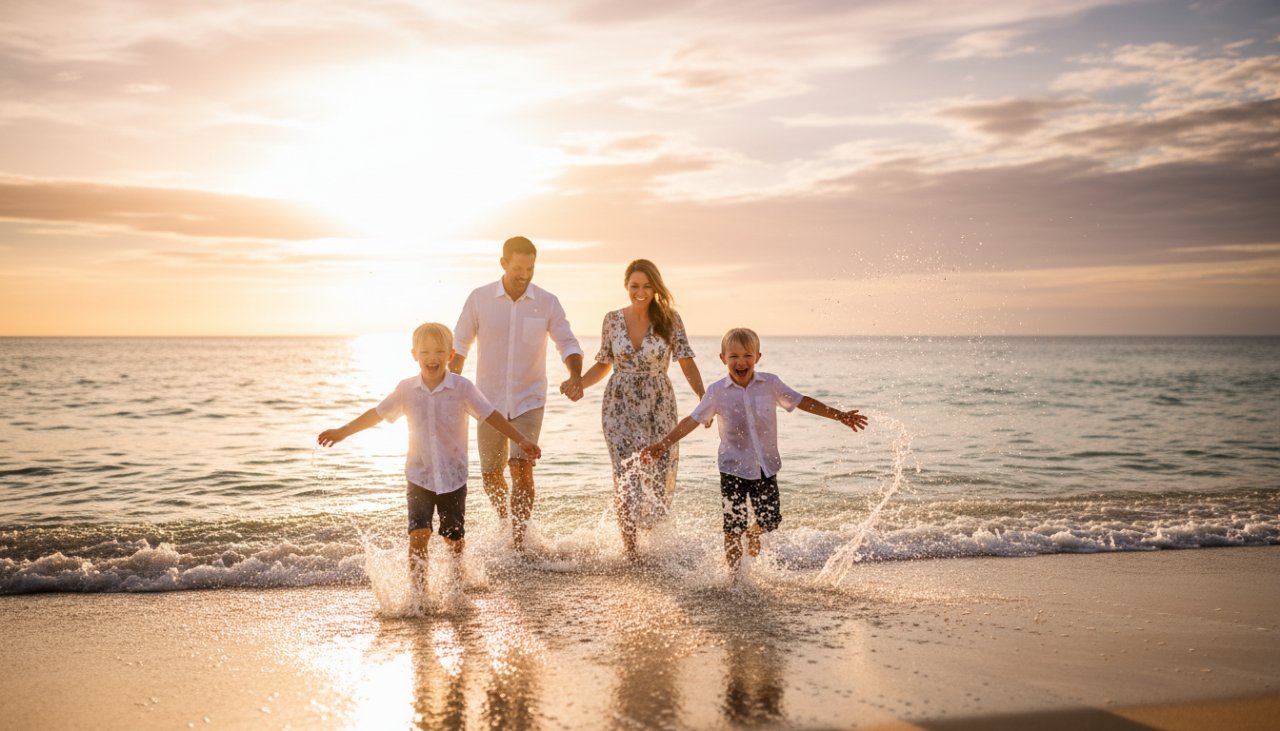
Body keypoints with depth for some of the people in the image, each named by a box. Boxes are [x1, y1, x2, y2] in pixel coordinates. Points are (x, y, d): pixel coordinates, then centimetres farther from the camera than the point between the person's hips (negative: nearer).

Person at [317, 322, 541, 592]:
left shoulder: (462, 388, -8)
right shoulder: (406, 389, -2)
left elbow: (490, 416, -7)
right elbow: (376, 414, 10)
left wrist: (521, 440, -12)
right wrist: (342, 432, 14)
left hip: (453, 478, -1)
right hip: (419, 477, 1)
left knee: (453, 539, 7)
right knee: (418, 534, -13)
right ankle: (418, 591, -6)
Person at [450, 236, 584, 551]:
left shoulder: (547, 303, -4)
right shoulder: (480, 298, -4)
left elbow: (568, 344, -1)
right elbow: (459, 345, 3)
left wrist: (576, 377, -21)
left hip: (528, 400, -1)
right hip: (489, 400, 1)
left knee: (521, 467, -18)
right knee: (490, 475, 9)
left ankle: (519, 542, -10)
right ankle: (507, 523, 38)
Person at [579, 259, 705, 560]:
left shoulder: (669, 319, -3)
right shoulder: (612, 320, 3)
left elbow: (687, 364, -6)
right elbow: (603, 365, 12)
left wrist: (703, 395, -22)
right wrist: (577, 383, -6)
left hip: (658, 408, 0)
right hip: (620, 408, 0)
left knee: (659, 478, 4)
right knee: (627, 477, -12)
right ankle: (630, 552, -3)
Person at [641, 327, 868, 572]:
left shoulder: (770, 384, -3)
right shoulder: (717, 392, -7)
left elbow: (801, 402, 4)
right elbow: (692, 420, -5)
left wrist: (841, 415, 5)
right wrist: (662, 445, -12)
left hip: (765, 467, 2)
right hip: (733, 469, -2)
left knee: (771, 520, 3)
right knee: (733, 528, 1)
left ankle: (754, 533, 39)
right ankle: (734, 573, 18)